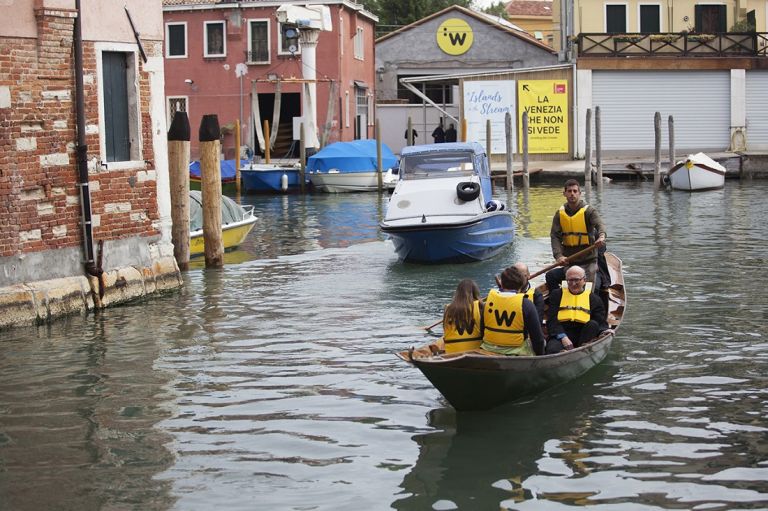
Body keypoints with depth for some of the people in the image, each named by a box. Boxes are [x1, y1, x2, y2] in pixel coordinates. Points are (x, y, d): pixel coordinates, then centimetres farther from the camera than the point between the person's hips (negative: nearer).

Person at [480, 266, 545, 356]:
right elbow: (537, 337, -7)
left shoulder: (488, 301, -1)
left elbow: (481, 331, 8)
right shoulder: (526, 304, -12)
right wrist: (540, 356, 9)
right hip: (517, 353, -5)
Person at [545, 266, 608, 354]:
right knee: (553, 350, -34)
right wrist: (563, 337, -13)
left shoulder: (594, 299, 17)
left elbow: (601, 323, 9)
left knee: (593, 325, -30)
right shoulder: (557, 295, 15)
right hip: (559, 336, -1)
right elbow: (551, 320, 5)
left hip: (583, 336, 1)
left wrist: (605, 331, -17)